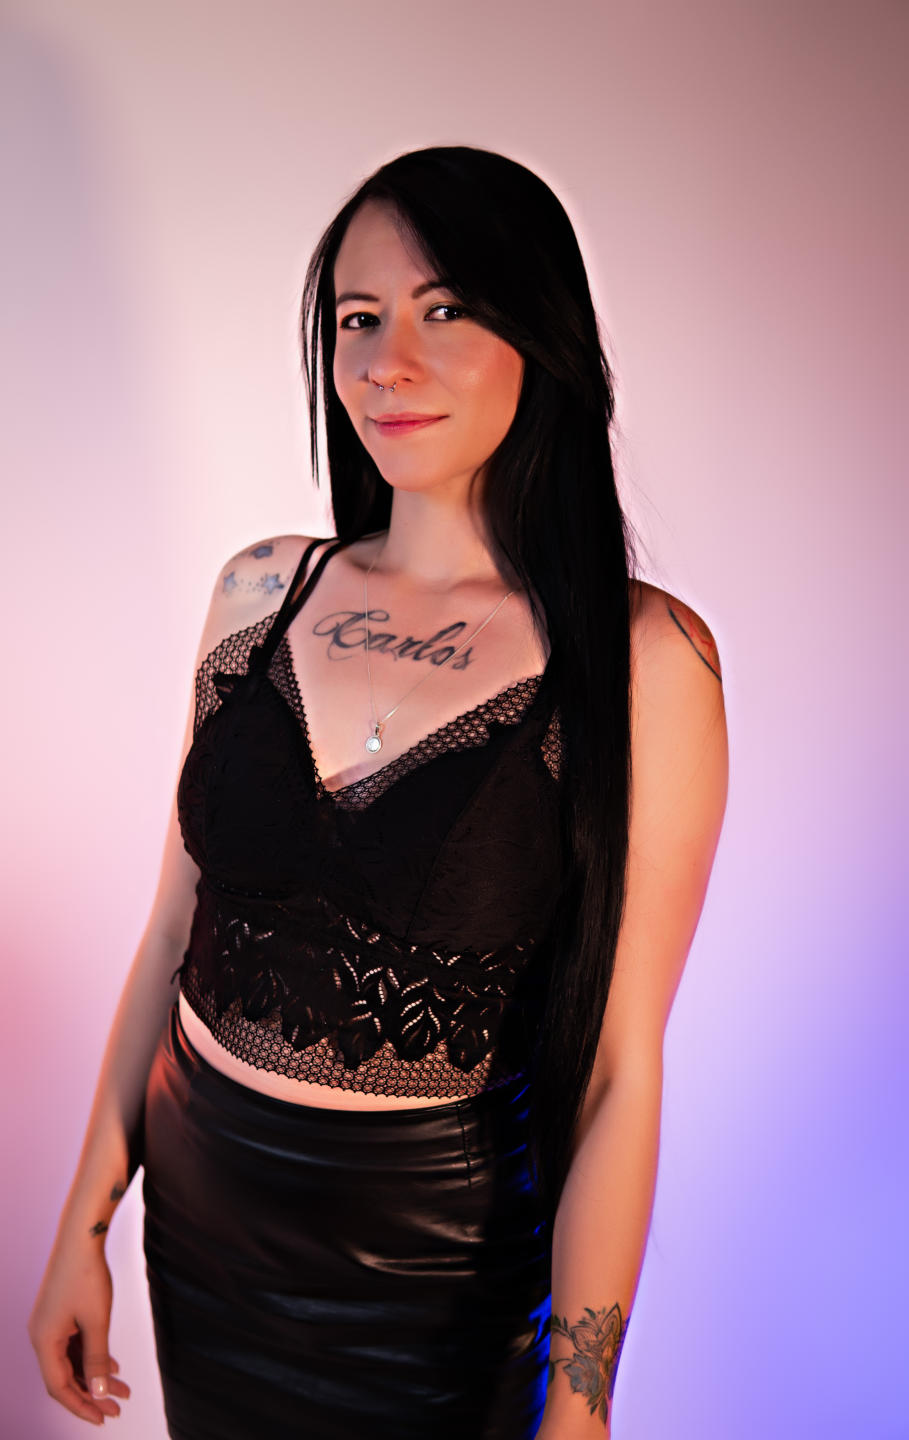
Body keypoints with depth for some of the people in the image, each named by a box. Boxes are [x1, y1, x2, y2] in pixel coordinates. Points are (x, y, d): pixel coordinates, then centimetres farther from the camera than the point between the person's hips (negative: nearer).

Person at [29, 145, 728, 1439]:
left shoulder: (642, 658, -16)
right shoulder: (262, 592, -3)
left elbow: (619, 1072, -14)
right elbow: (177, 925, 3)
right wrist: (87, 1215, 6)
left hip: (434, 1267, -3)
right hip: (199, 1212, 4)